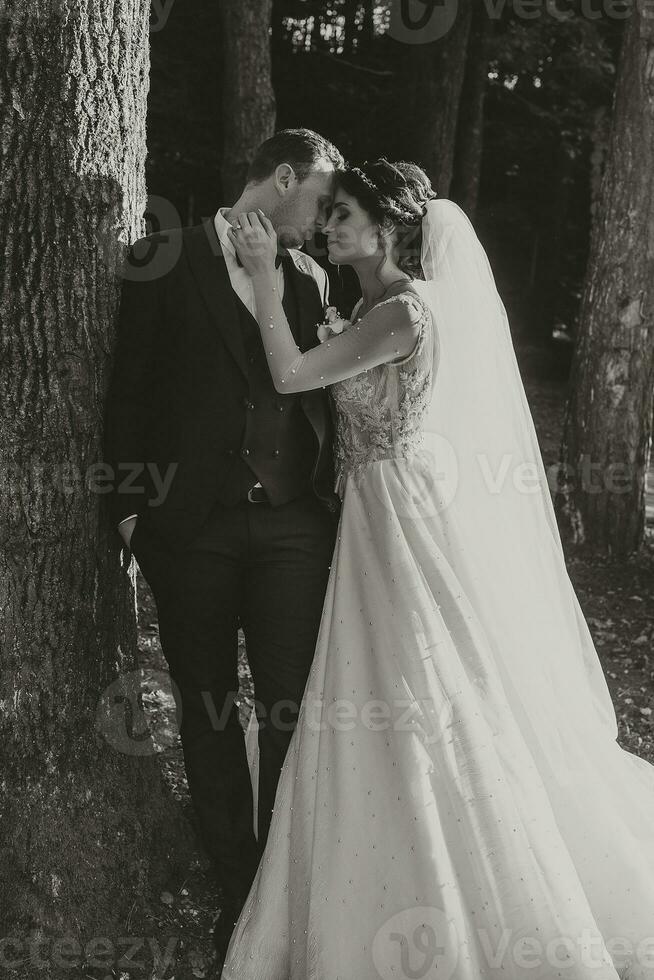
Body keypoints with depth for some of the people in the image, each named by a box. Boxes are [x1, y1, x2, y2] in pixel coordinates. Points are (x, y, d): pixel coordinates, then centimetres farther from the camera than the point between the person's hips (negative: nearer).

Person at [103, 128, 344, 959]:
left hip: (293, 524, 2)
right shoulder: (164, 263, 0)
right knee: (207, 712, 9)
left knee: (291, 711, -2)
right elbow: (130, 392, 0)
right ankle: (237, 895, 24)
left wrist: (331, 498, 9)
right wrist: (132, 501, -4)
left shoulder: (311, 279, 12)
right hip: (192, 525, -2)